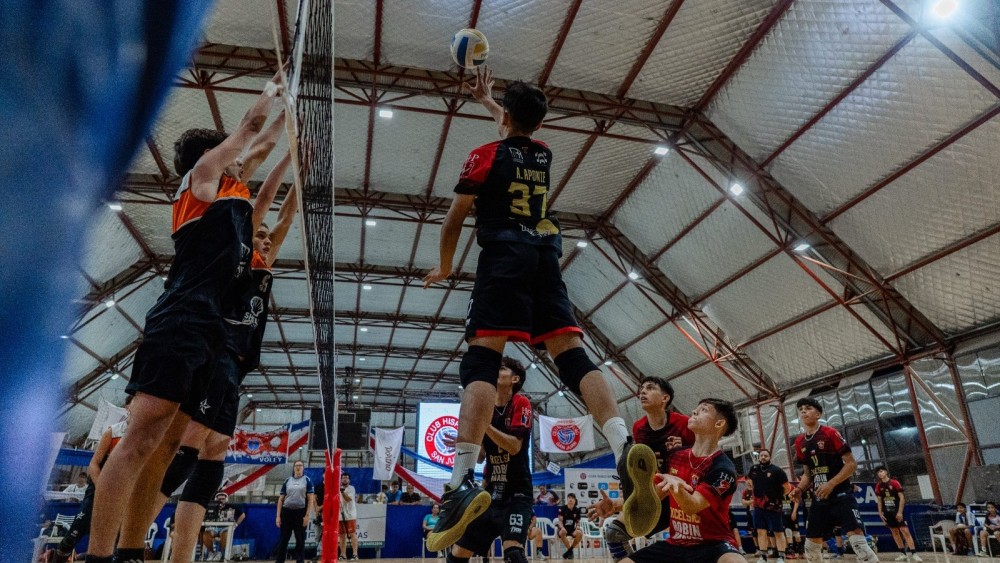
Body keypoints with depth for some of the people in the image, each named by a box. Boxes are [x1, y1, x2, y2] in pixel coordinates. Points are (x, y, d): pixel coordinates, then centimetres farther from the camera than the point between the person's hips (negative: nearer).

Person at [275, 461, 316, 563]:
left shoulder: (307, 480, 3)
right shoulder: (287, 481, 10)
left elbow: (311, 499, -2)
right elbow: (281, 499, 10)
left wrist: (307, 515, -11)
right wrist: (278, 516, 2)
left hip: (301, 512, -2)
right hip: (287, 511, 2)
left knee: (300, 540, 4)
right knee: (283, 539, 4)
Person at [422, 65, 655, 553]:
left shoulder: (485, 155, 6)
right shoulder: (544, 154, 22)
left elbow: (454, 219, 7)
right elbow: (517, 129, 47)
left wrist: (444, 267, 22)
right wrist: (486, 98, 60)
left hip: (503, 259, -5)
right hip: (545, 258, 5)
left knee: (481, 360, -14)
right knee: (572, 354, -4)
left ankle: (462, 481, -26)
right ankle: (624, 447, -25)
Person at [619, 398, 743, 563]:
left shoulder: (723, 467, -15)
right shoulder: (676, 458, 4)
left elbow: (691, 507, -27)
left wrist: (676, 486, -48)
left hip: (712, 544, -6)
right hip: (676, 544, 6)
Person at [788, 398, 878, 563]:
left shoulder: (830, 433, -9)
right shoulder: (800, 442, 9)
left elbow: (851, 464, -11)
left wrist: (831, 484, -21)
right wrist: (799, 489, 0)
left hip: (841, 495, -6)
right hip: (819, 499, 6)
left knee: (857, 539, -21)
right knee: (811, 544, 9)